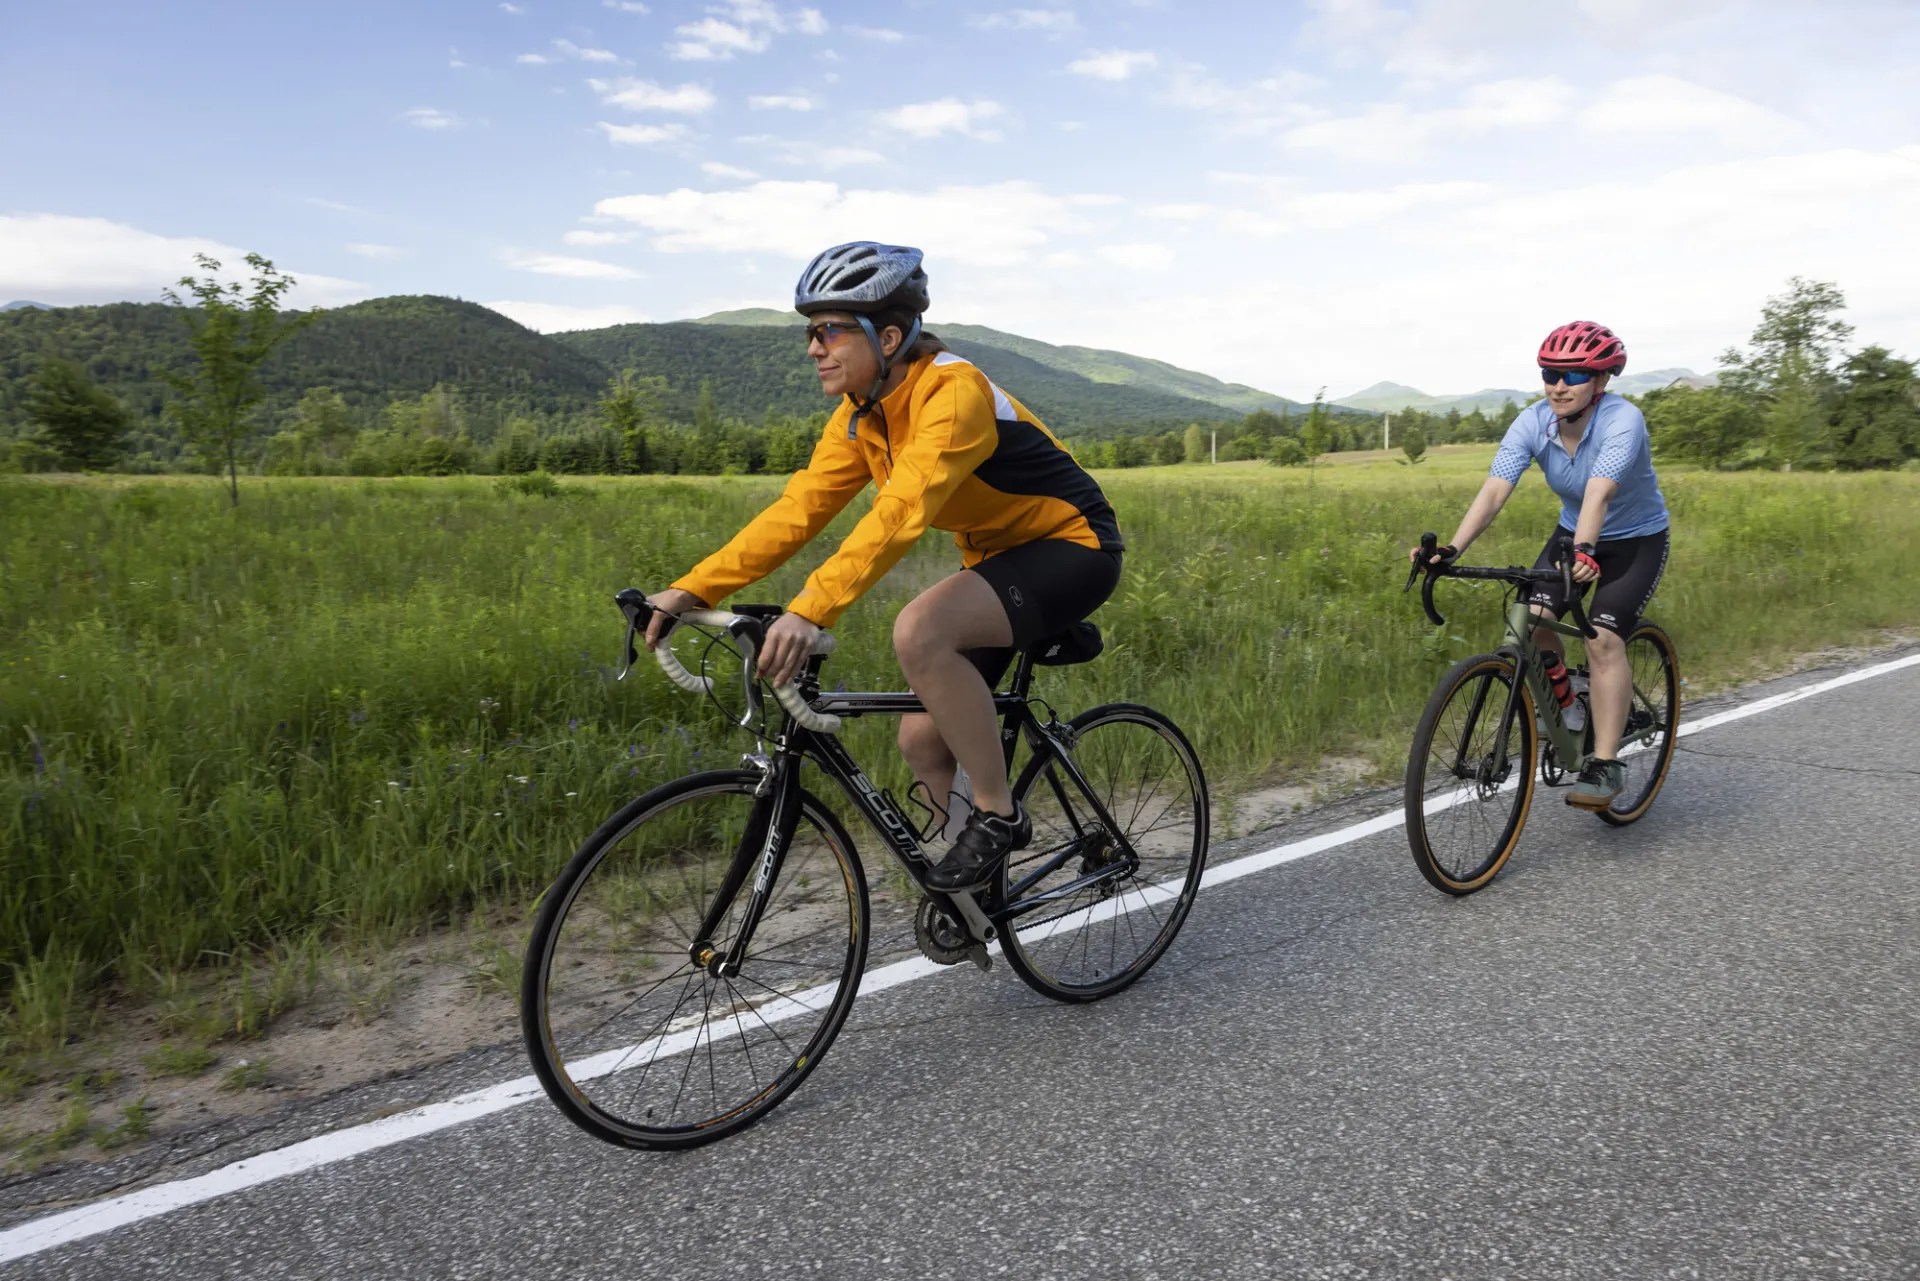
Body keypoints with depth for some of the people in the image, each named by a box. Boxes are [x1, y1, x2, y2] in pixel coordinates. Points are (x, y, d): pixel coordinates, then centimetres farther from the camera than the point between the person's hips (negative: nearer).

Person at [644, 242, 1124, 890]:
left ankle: (998, 814, -16)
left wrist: (811, 608, -51)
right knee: (923, 742, 2)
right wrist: (692, 589, -17)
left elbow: (901, 511, -40)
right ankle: (972, 888, 25)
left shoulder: (953, 392, -27)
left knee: (920, 631, -33)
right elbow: (797, 508, -7)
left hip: (1073, 546, -8)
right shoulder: (859, 417, -1)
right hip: (999, 554, 8)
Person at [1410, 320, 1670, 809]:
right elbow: (1494, 490, -28)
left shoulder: (1623, 421, -28)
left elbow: (1598, 493, -44)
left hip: (1637, 540, -4)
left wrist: (1583, 552, -61)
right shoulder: (1532, 423, -16)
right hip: (1572, 534, 4)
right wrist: (1452, 549, -42)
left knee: (1603, 639, -22)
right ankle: (1565, 703, 12)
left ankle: (1605, 765, -14)